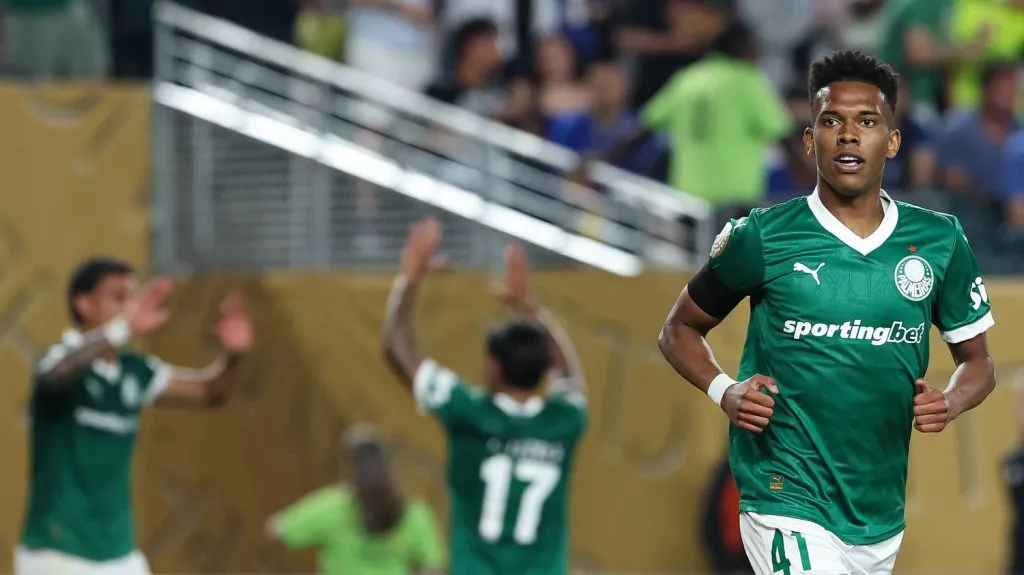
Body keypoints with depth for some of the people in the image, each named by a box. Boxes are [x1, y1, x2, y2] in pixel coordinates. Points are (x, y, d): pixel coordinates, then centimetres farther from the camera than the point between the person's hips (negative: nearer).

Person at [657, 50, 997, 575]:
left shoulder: (940, 241, 5)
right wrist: (724, 391, -9)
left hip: (882, 512, 4)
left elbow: (977, 361, 16)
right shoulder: (762, 237, -3)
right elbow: (679, 330, 10)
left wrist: (949, 403, -6)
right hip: (787, 501, -4)